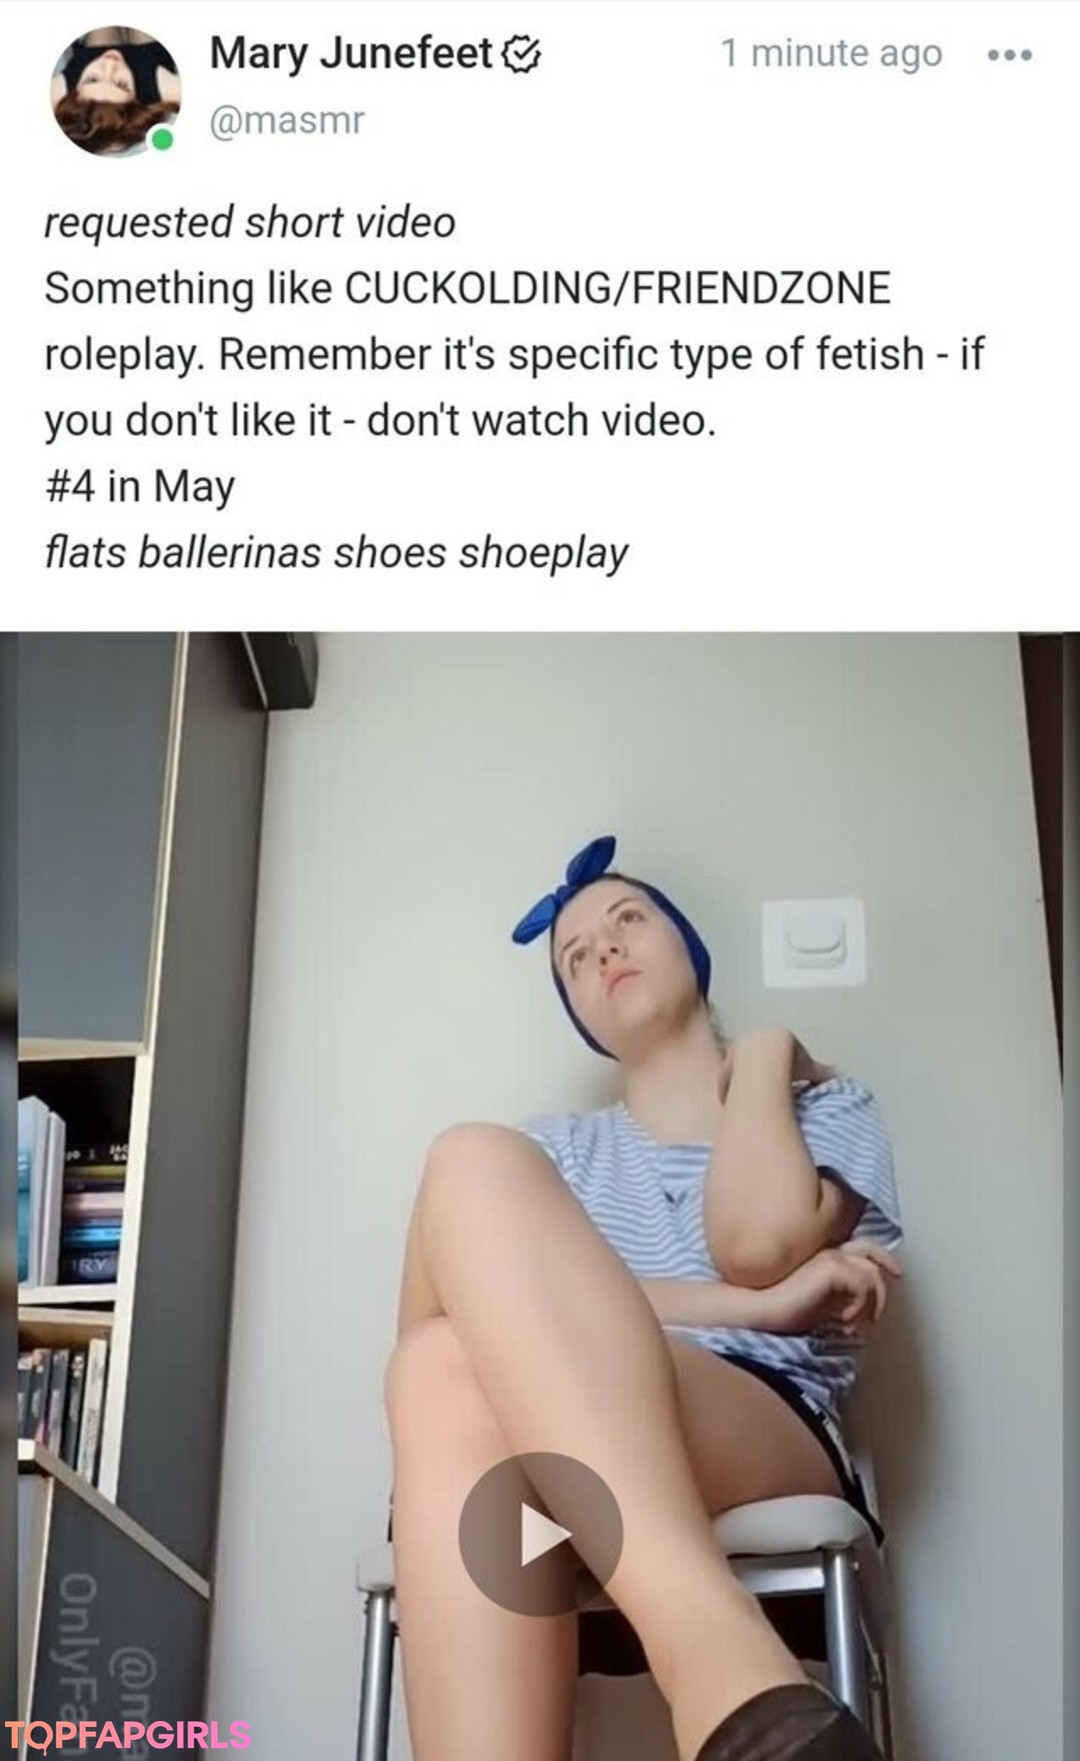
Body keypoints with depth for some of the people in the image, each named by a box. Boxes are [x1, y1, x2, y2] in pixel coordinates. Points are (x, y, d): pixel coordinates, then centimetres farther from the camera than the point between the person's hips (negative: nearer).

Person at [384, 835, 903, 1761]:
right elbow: (482, 1302, 5)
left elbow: (756, 1241, -3)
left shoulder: (828, 1105, 22)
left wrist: (763, 1056, 14)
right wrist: (759, 1305, -5)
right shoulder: (558, 1143, 29)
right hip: (577, 1460, 3)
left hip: (775, 1442, -2)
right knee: (447, 1366, -35)